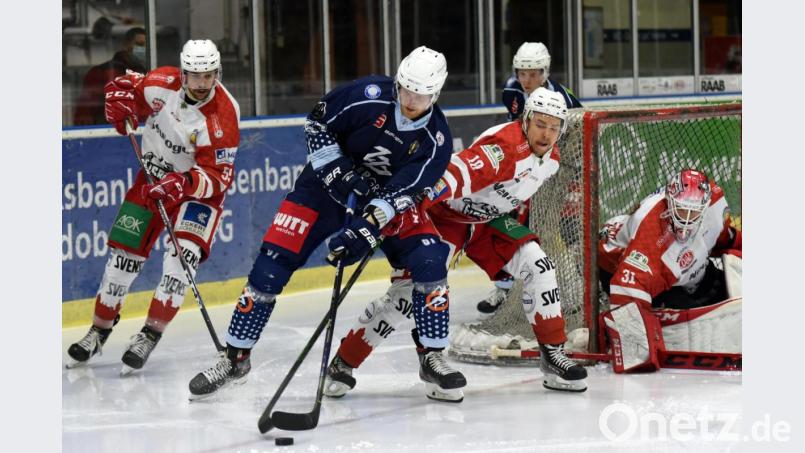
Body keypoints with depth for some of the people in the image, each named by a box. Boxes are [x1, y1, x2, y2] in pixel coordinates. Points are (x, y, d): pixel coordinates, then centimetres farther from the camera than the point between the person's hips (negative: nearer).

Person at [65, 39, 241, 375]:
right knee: (124, 252, 2)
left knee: (183, 254, -23)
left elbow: (217, 177, -27)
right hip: (154, 176, 4)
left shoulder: (223, 116, -27)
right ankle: (100, 330, 20)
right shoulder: (163, 84, -18)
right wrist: (121, 105, -19)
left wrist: (184, 184, -44)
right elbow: (123, 86, 3)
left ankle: (151, 334, -14)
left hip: (198, 188, -4)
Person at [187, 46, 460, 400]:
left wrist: (365, 229, -38)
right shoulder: (369, 95, -23)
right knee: (273, 261, -11)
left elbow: (399, 193, -25)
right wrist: (338, 171, -21)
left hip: (387, 194, 2)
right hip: (329, 181, -1)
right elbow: (317, 122, -12)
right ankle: (235, 358, 1)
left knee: (428, 261, -18)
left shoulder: (436, 141, -19)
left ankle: (432, 358, -2)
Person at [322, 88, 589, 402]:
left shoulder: (550, 158, -2)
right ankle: (343, 364, -6)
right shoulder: (505, 145, -31)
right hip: (446, 213, -8)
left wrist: (517, 232, 29)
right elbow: (457, 173, -45)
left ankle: (553, 355, 3)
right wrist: (412, 205, -57)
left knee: (536, 265, -9)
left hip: (488, 220, 8)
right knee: (412, 288, -16)